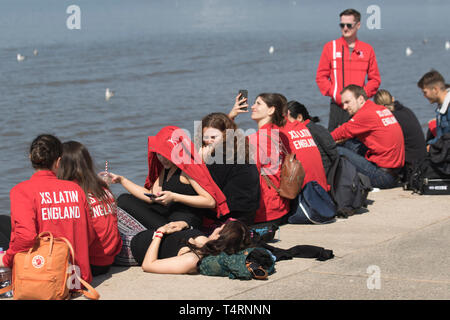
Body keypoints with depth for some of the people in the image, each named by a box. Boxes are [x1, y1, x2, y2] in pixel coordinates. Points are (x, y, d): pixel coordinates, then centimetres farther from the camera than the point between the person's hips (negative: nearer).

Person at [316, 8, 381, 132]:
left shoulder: (367, 49, 9)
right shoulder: (330, 47, 5)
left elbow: (375, 79, 10)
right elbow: (321, 77, 4)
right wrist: (337, 96, -8)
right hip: (337, 105, -1)